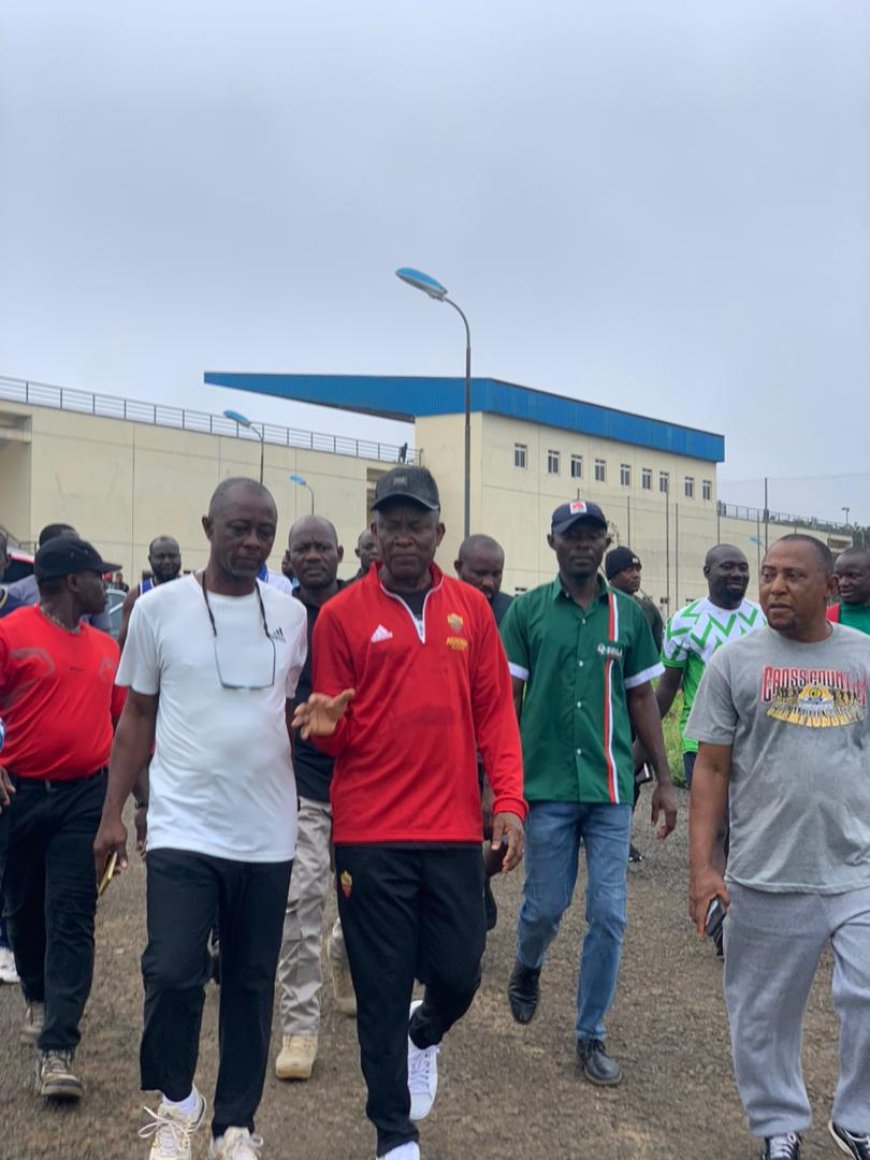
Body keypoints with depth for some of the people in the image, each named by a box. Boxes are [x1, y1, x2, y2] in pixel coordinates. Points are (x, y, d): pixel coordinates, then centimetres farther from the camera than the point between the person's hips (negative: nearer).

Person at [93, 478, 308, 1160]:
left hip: (268, 834, 2)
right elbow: (139, 716, 4)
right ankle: (176, 1101, 20)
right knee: (173, 974, -9)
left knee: (251, 982, 11)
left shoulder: (292, 615, 3)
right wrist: (113, 813, 3)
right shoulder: (160, 607, -3)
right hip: (182, 828, -2)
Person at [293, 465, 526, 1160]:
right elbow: (337, 737, 2)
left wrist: (509, 801, -5)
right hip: (370, 834, -2)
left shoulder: (470, 608, 6)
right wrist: (326, 726, -21)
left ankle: (425, 1035, 44)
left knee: (459, 974, 7)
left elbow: (495, 711, 5)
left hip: (454, 831, 2)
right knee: (382, 990, 6)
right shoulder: (342, 614, -1)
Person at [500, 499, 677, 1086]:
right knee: (545, 906, 8)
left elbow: (642, 699, 10)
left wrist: (665, 781, 8)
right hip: (547, 785, -1)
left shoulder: (628, 613, 5)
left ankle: (591, 1035, 20)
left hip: (611, 786, 2)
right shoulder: (527, 610, -1)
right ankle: (527, 970, 42)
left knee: (609, 916, 3)